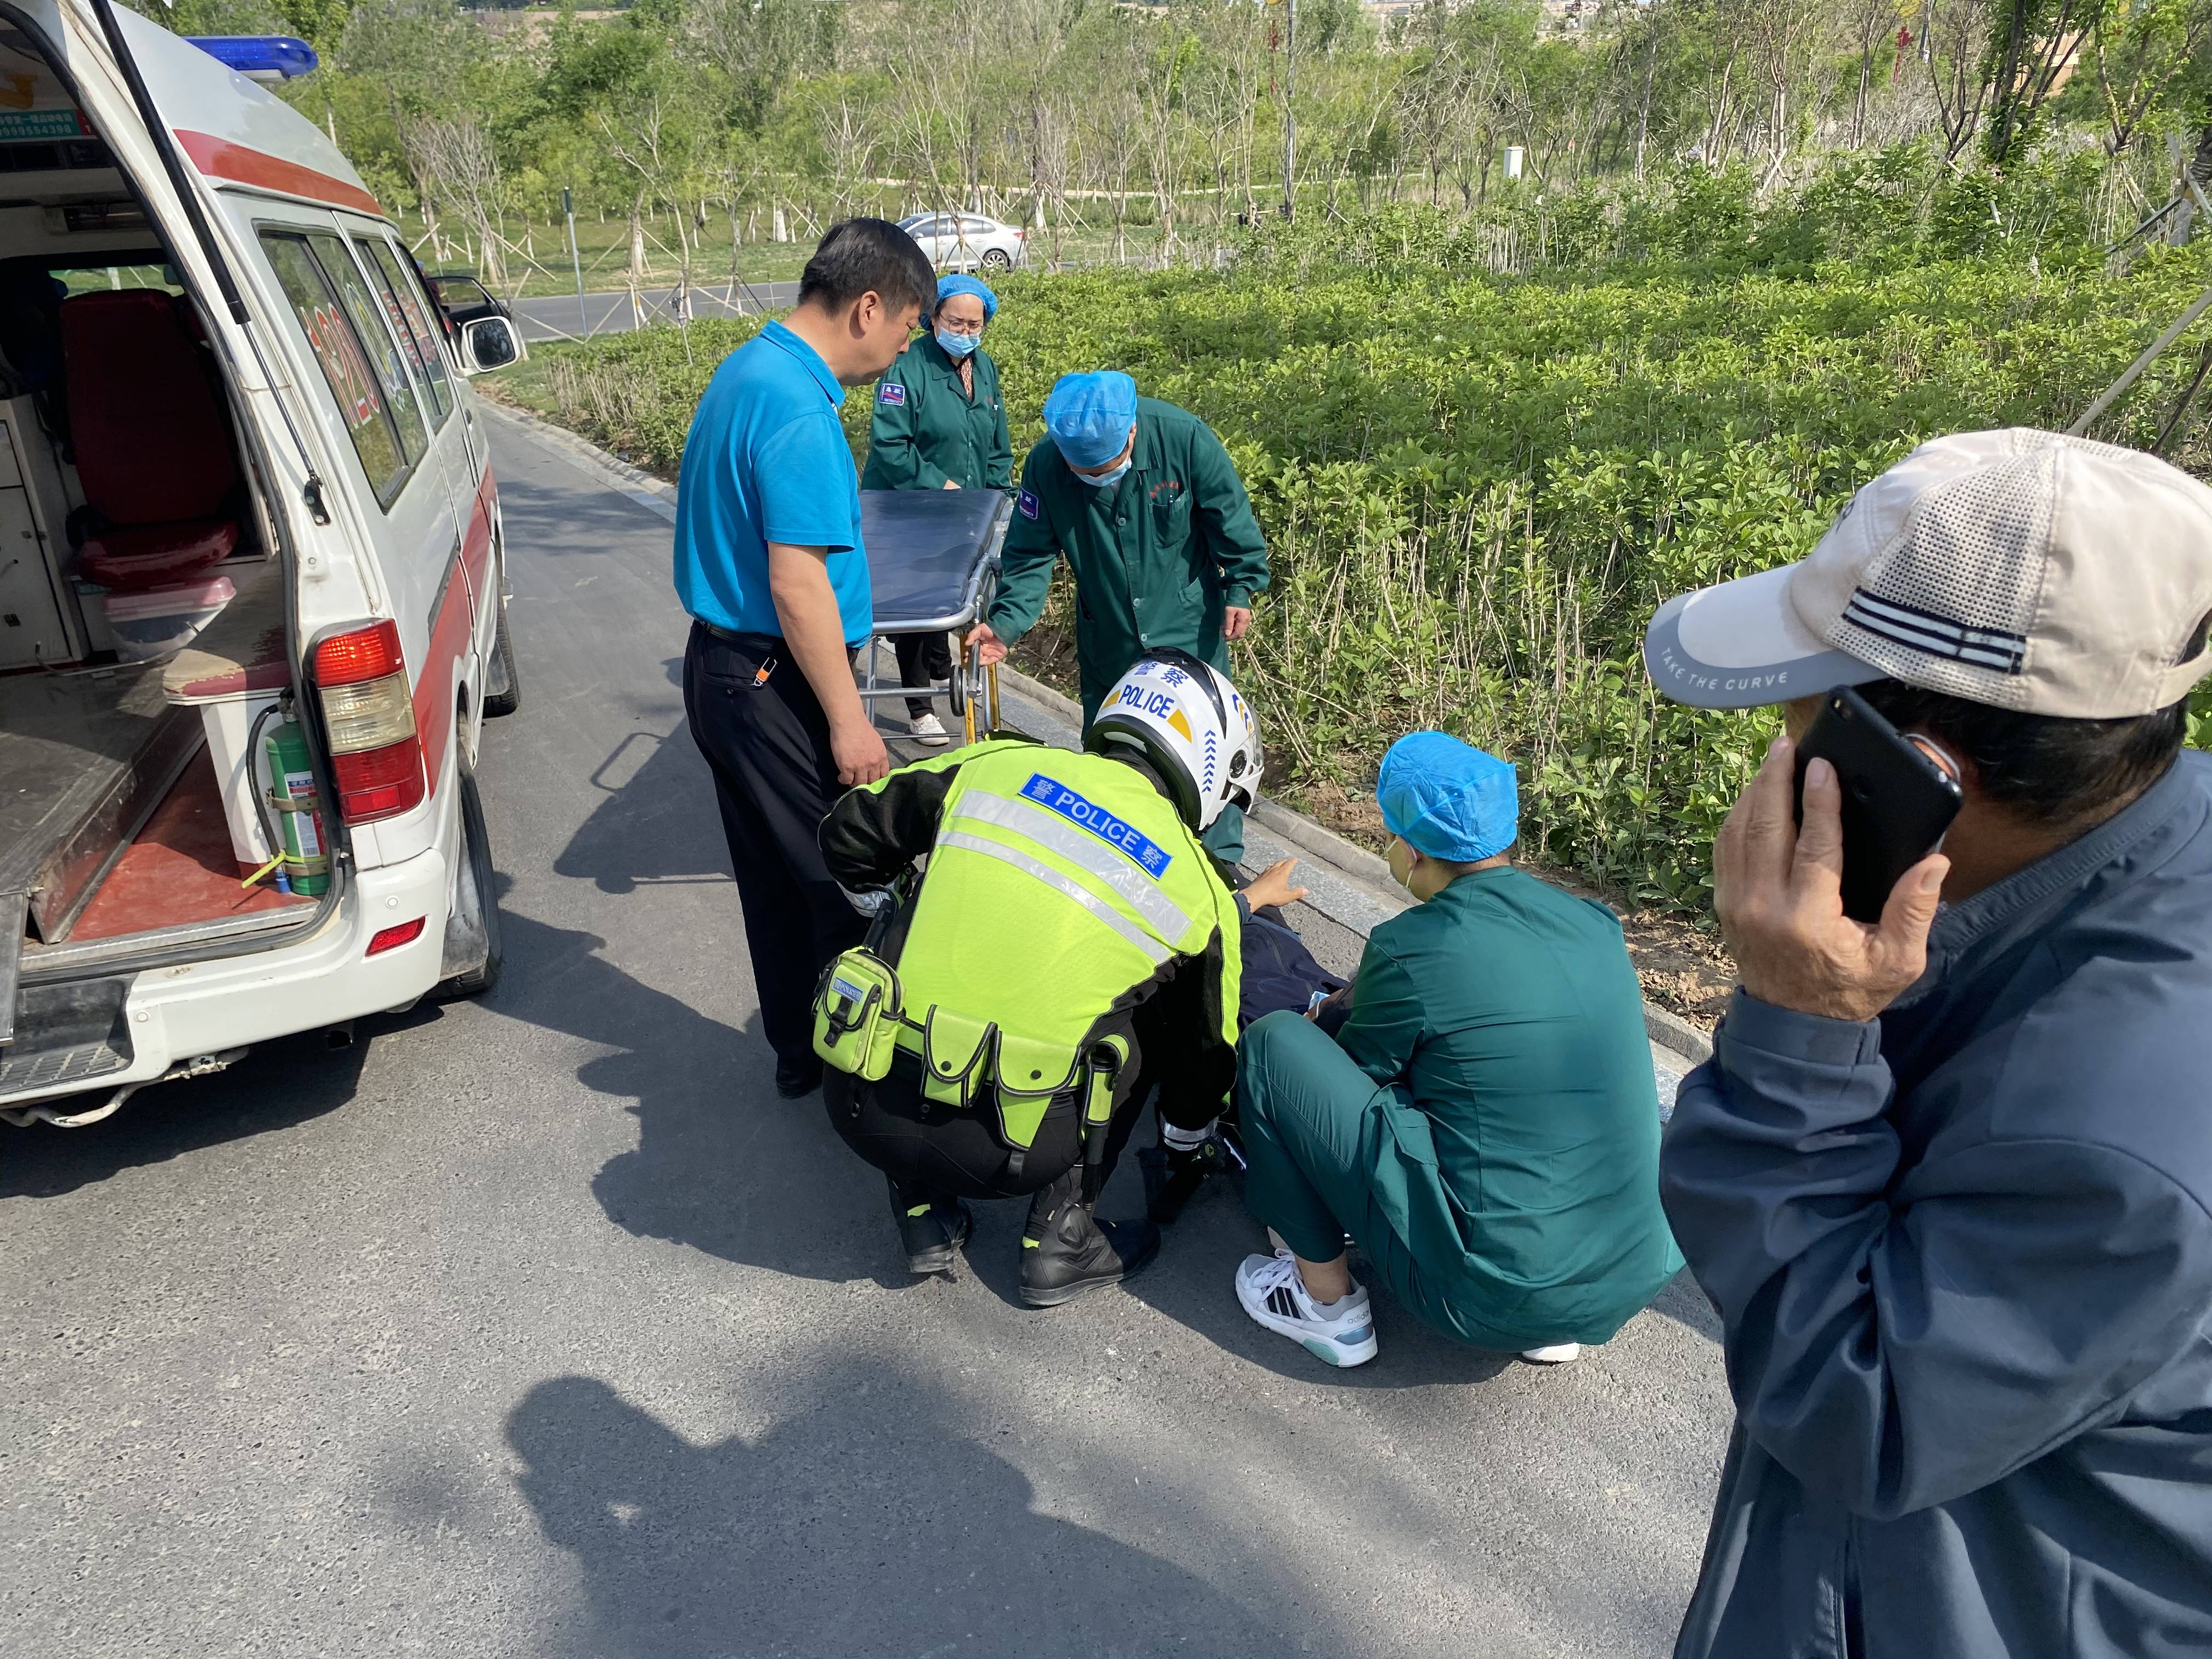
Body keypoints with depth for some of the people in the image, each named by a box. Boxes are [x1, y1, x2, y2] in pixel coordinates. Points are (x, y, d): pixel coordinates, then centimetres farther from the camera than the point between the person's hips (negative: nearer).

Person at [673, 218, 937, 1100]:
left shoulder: (745, 369, 11)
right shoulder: (798, 411, -21)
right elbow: (797, 586, -25)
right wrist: (849, 719, -19)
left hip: (726, 668, 10)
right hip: (776, 685, -10)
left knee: (777, 878, 18)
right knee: (848, 881, 2)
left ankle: (800, 1049, 32)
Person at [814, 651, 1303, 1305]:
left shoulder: (995, 763, 4)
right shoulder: (1199, 893, 3)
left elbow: (847, 836, 12)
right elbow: (1205, 1049, 17)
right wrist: (1191, 1147, 37)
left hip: (859, 1104, 2)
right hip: (995, 1158, -2)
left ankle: (925, 1211, 28)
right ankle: (1061, 1236, 20)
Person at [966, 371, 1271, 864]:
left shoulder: (1182, 436, -22)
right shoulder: (1044, 464, -16)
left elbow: (1229, 514, -9)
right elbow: (1030, 556, -10)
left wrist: (1240, 587, -7)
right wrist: (1006, 621, -24)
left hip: (1190, 631, -2)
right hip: (1107, 640, 2)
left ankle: (1222, 861, 20)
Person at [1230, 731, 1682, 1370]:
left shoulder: (1410, 949, -14)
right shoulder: (1596, 923, 4)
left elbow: (1356, 1074, 5)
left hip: (1485, 1297, -6)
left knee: (1275, 1045, 0)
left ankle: (1328, 1303, 12)